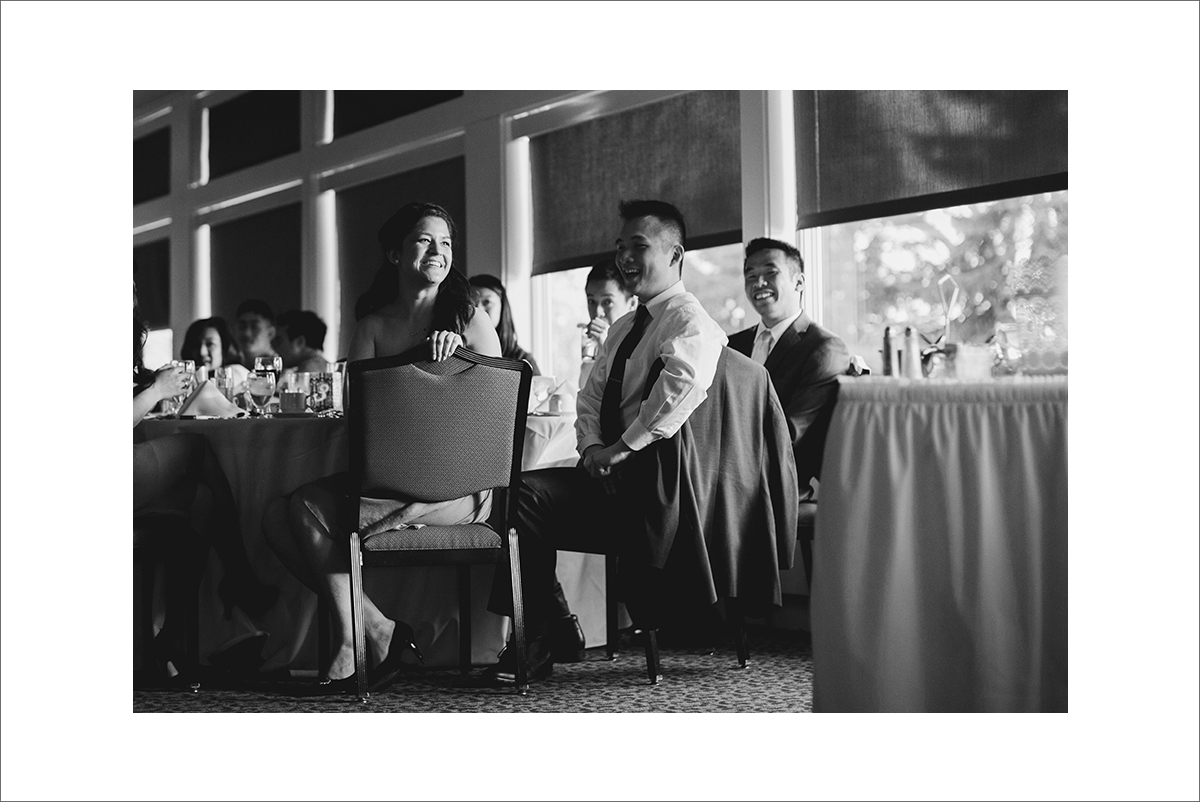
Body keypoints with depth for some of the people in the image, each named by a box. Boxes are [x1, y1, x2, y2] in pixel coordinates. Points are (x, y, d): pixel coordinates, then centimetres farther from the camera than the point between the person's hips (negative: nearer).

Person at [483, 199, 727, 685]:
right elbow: (590, 397, 21)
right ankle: (551, 632, -6)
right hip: (608, 476, 9)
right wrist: (592, 446, 0)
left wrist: (622, 448, -23)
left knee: (526, 494, -22)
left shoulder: (689, 321, -8)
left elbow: (680, 389, -26)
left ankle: (548, 637, -9)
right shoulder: (622, 330, 23)